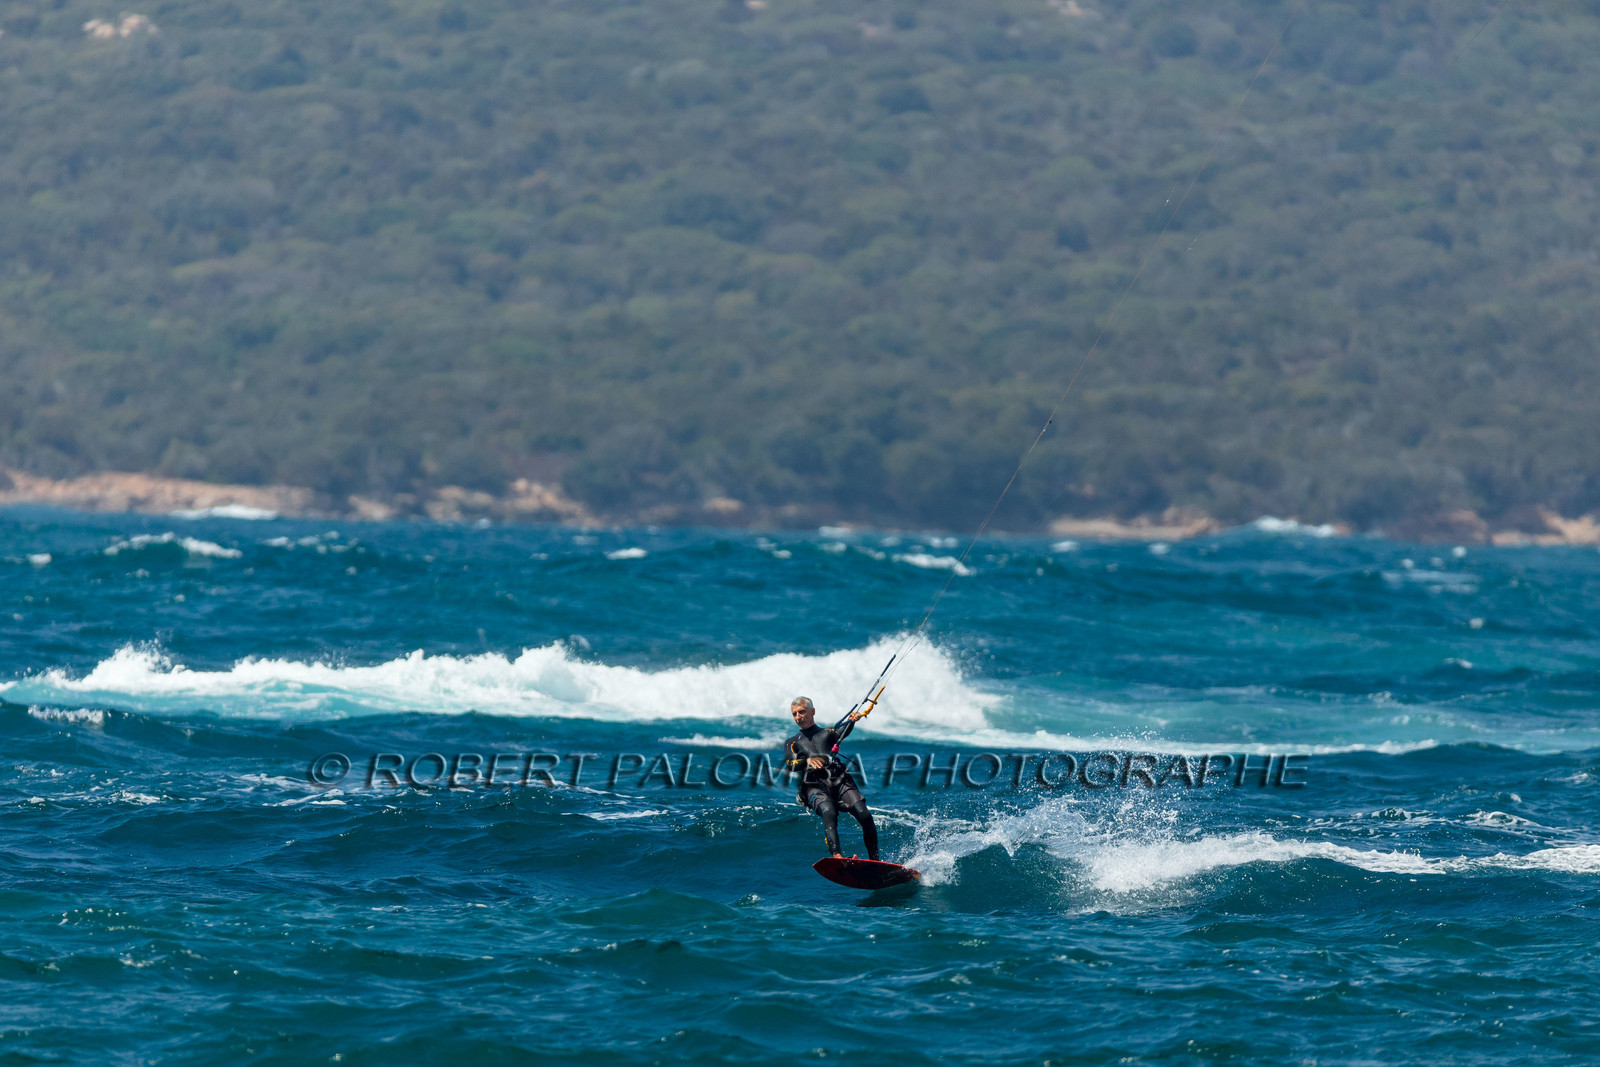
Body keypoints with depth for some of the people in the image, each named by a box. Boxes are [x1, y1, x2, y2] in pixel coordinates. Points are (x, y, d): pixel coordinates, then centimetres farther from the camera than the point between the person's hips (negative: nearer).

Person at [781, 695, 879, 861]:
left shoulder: (827, 733, 30)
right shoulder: (792, 743, 27)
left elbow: (843, 731, 9)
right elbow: (790, 763, 8)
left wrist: (851, 720, -12)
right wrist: (807, 760, -14)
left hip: (840, 781, 2)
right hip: (815, 786, -2)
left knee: (864, 815, -20)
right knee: (829, 812, -34)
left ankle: (875, 862, -16)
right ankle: (837, 857, -53)